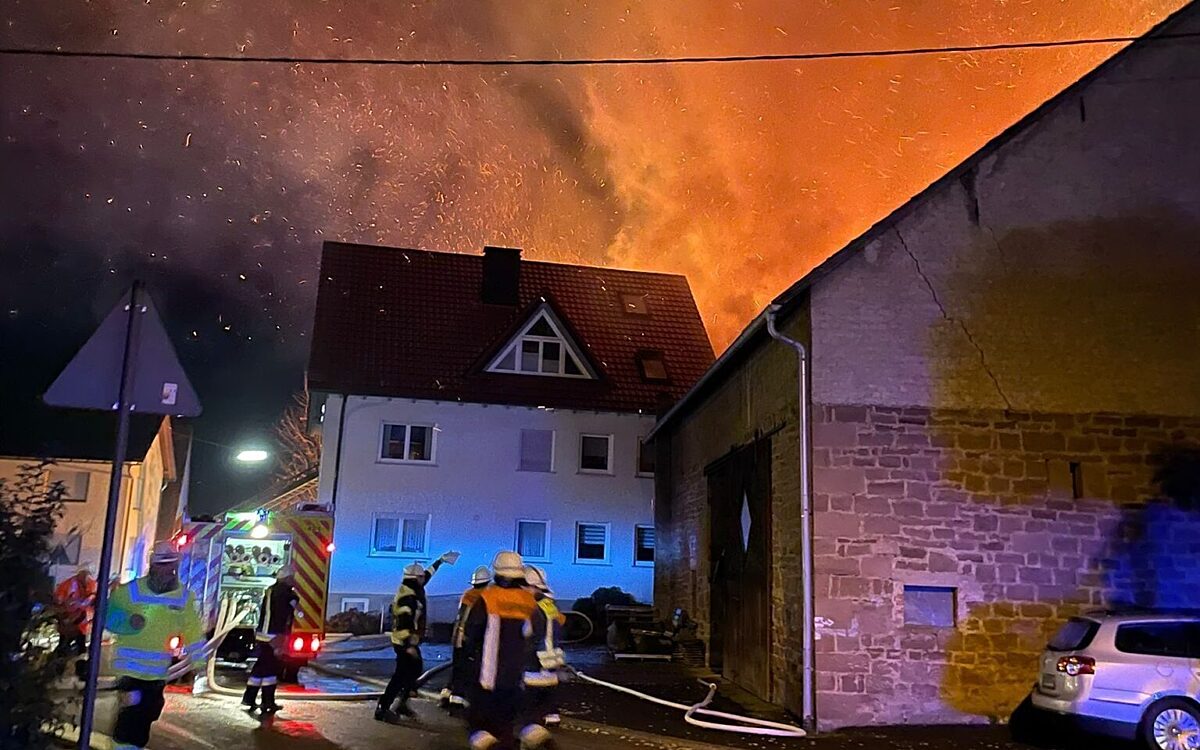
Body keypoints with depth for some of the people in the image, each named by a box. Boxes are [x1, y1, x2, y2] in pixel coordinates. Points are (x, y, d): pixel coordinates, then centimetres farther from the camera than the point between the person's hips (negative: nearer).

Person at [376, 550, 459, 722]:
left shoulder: (413, 589, 8)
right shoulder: (408, 596, -22)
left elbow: (428, 574, 25)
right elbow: (404, 622, -28)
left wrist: (441, 560, 33)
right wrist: (408, 645, -31)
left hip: (409, 641, 11)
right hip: (405, 643, -11)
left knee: (415, 669, 18)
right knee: (402, 674, -11)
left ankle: (402, 703, 25)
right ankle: (382, 708, -10)